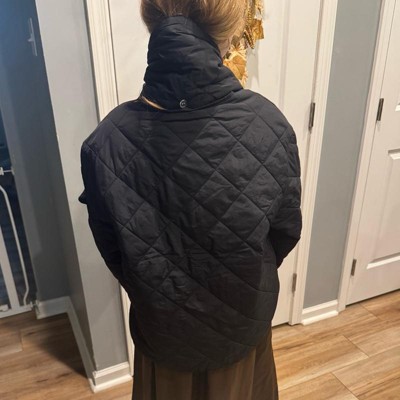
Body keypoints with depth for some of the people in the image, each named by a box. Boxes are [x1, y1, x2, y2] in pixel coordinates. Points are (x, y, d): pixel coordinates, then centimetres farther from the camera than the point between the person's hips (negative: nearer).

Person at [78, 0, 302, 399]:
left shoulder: (110, 138, -24)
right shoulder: (267, 122, -24)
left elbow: (110, 246, -11)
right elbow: (286, 228, -10)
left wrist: (151, 288, 10)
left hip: (163, 318, 0)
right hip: (244, 310, 1)